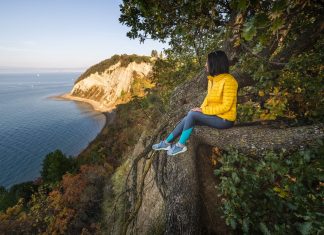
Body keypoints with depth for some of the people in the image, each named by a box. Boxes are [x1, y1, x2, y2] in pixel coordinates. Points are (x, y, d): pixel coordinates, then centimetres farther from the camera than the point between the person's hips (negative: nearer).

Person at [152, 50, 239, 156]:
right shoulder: (212, 79, 5)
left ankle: (180, 145, -7)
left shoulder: (228, 81, -20)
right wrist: (201, 109, -4)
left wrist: (203, 110, -21)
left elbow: (226, 106, -22)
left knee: (192, 114, -21)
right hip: (214, 115, 7)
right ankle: (167, 142, 7)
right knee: (187, 119, -6)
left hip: (224, 120, -7)